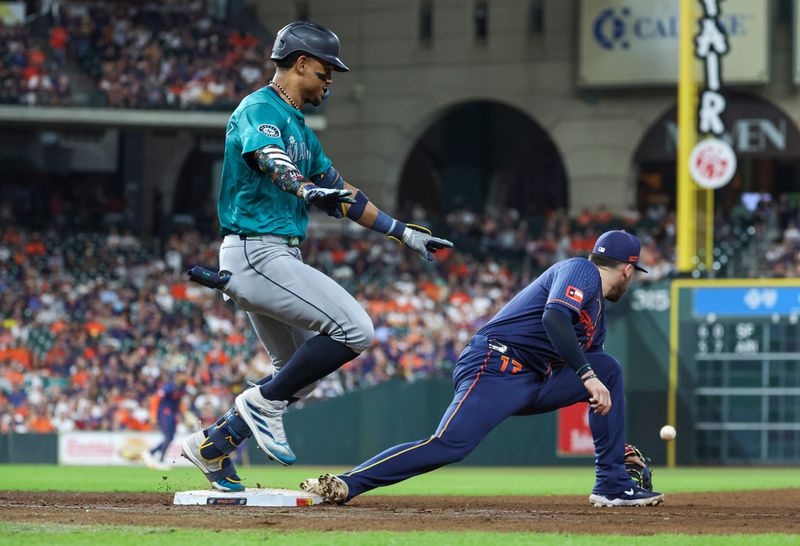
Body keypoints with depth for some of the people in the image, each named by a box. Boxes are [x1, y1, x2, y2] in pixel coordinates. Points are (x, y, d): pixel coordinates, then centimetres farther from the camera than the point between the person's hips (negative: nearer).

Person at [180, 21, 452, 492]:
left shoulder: (300, 128, 21)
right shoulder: (260, 110, -10)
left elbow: (340, 192, 25)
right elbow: (272, 160, -33)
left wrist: (403, 232, 22)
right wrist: (306, 189, -53)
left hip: (277, 258, 11)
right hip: (257, 253, -11)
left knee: (300, 375, 16)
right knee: (355, 329, -18)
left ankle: (213, 444, 18)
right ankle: (264, 402, -9)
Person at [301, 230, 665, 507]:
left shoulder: (598, 315, 27)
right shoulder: (579, 270, -3)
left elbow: (598, 391, 30)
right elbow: (553, 318, -23)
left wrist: (617, 445, 26)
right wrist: (587, 375, -26)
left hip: (533, 384, 9)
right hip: (495, 366, -9)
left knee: (608, 369, 7)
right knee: (449, 445, -26)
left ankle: (613, 486, 3)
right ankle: (346, 484, -26)